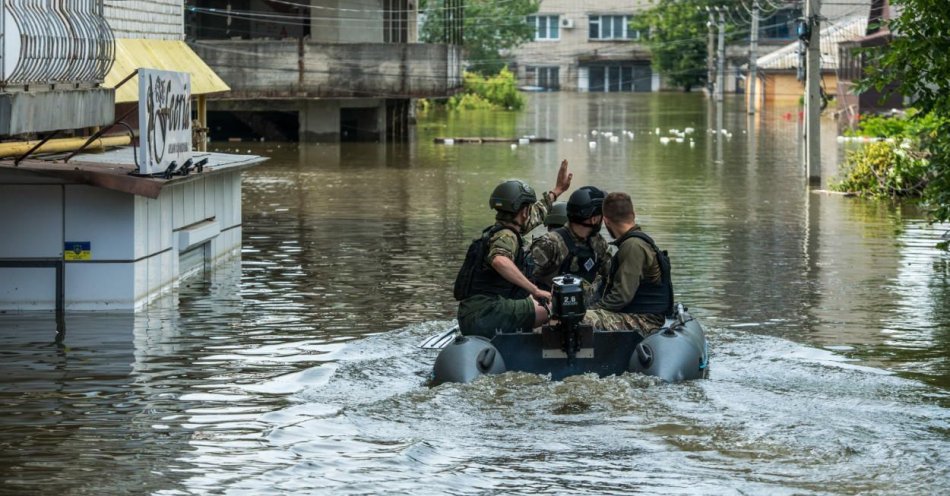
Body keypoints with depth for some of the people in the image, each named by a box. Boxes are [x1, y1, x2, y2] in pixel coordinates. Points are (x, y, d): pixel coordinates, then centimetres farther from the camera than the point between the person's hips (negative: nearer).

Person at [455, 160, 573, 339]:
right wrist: (535, 290, -32)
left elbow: (536, 215, 38)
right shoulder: (506, 236, -10)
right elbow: (499, 261, -35)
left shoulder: (497, 231, 20)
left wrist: (557, 190, 49)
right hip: (484, 315, -10)